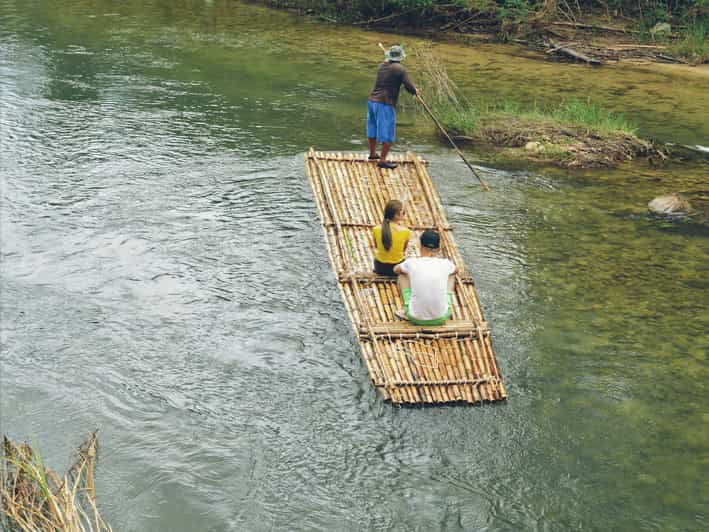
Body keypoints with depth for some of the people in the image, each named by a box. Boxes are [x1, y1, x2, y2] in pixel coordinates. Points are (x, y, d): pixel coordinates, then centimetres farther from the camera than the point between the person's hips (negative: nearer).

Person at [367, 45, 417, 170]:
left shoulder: (381, 66, 11)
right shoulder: (400, 69, -10)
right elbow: (410, 88, -12)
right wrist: (415, 92, 10)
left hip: (372, 101, 8)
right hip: (385, 104, -8)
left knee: (373, 127, 22)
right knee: (388, 133, -2)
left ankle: (372, 153, 37)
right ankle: (382, 160, -4)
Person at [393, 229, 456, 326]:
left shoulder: (411, 263, -9)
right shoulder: (445, 264, -5)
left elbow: (396, 269, 16)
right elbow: (455, 270, 22)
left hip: (416, 318, -1)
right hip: (441, 318, 1)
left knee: (402, 274, 18)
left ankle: (407, 313, 23)